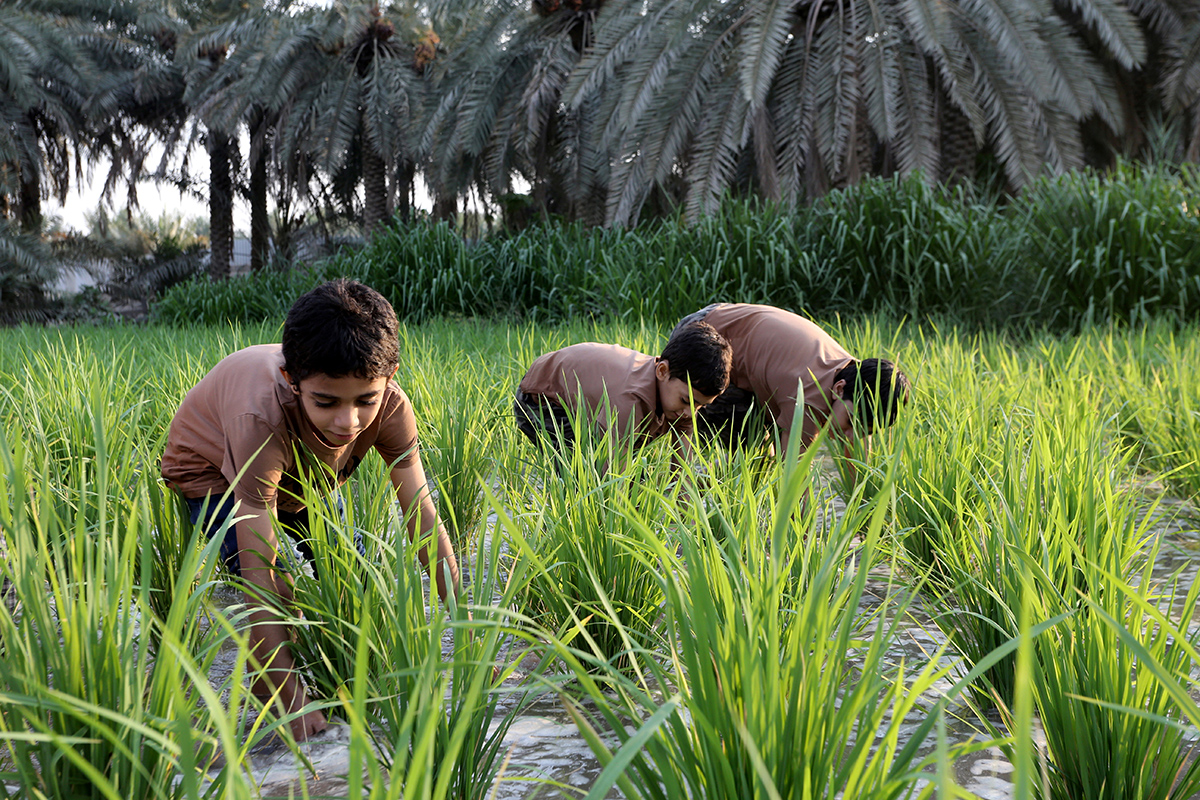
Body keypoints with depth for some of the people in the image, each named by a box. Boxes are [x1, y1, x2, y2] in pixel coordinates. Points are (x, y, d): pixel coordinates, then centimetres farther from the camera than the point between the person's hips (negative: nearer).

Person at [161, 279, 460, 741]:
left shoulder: (390, 408, -34)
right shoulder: (263, 419, -47)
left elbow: (424, 521, -26)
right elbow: (258, 573, -45)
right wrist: (291, 701, -46)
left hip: (299, 477, 5)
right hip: (212, 473, -4)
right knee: (277, 590, -23)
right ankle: (266, 683, 7)